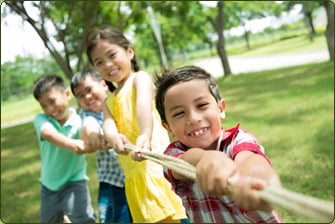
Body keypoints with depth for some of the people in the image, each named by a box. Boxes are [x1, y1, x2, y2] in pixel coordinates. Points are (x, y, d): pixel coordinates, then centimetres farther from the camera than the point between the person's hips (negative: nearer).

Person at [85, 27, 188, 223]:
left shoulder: (140, 78, 1)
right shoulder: (110, 100, 22)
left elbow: (144, 105, -21)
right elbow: (108, 125, 1)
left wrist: (145, 136, -42)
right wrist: (114, 138, -24)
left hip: (153, 161, -7)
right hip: (134, 173, 8)